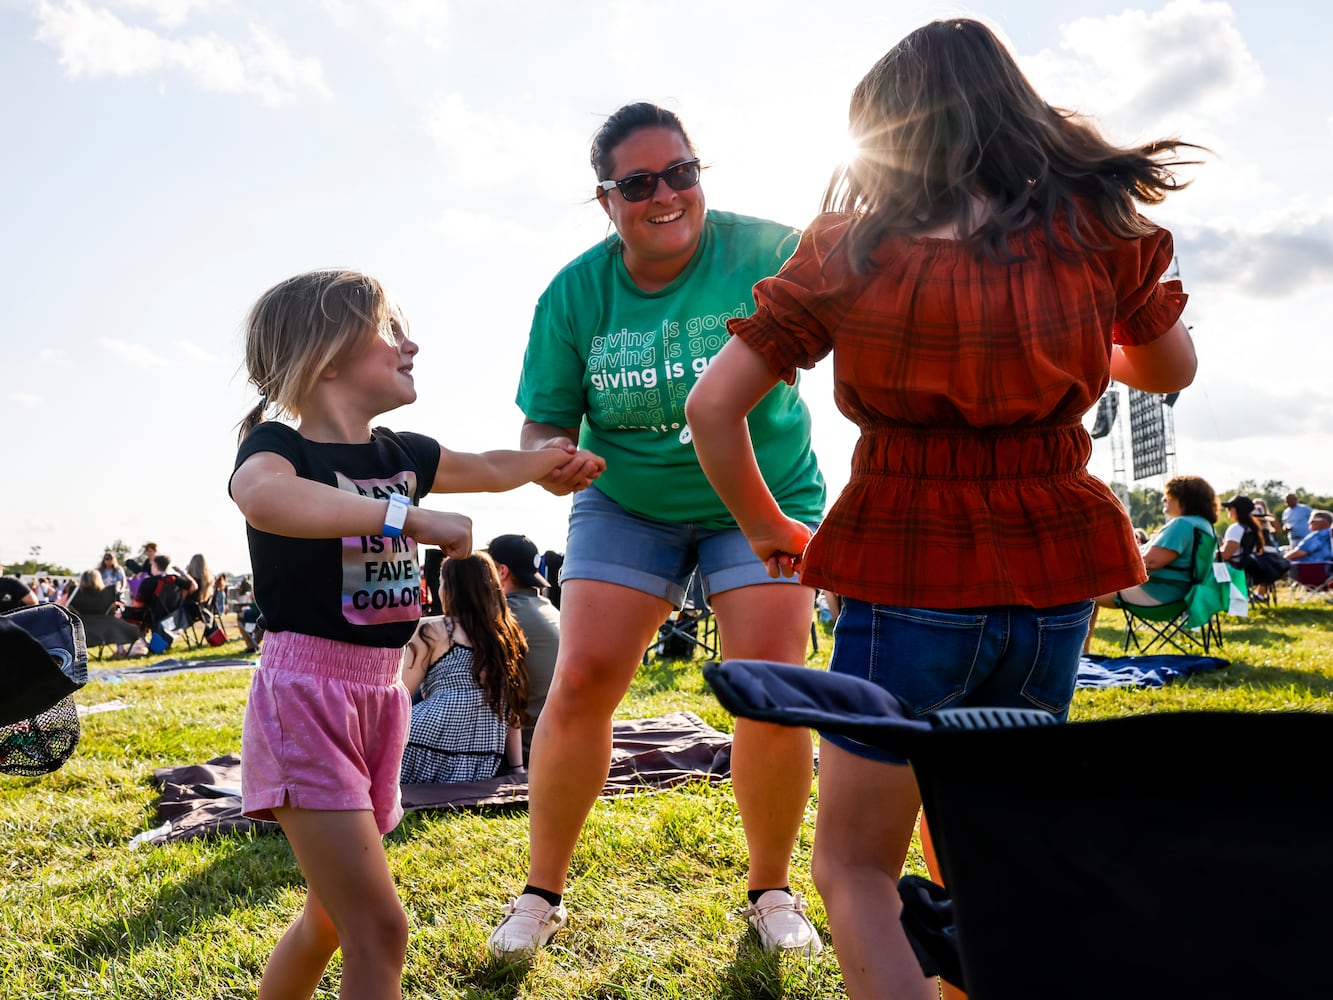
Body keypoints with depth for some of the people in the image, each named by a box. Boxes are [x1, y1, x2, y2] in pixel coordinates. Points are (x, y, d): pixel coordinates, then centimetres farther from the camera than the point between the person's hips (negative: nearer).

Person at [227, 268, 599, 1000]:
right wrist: (409, 517, -37)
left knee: (333, 917, 20)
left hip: (379, 699, 8)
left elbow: (490, 470, 29)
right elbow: (265, 498, -39)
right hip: (305, 698, -8)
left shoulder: (400, 454, 8)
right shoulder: (277, 445, -13)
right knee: (379, 930, -12)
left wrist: (558, 457, 40)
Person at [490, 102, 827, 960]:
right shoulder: (574, 293, -8)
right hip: (627, 505, 2)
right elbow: (544, 423, -2)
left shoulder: (766, 253, -15)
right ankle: (542, 893, 11)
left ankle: (772, 890, 15)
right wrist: (549, 459, -25)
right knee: (581, 682, -10)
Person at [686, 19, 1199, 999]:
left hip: (904, 582, -3)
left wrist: (766, 527, 6)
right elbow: (1173, 367, 15)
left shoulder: (850, 249, -6)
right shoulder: (1098, 225, -1)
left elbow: (713, 406, -8)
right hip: (1051, 582, 3)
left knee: (855, 865, 12)